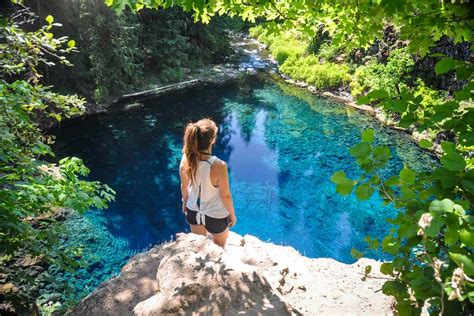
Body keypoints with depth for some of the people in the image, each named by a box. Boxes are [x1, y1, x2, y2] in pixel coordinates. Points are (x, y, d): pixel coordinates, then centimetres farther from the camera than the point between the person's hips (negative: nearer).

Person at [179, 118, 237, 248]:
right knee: (219, 248, 27)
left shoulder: (186, 159, -21)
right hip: (216, 216, -4)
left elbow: (184, 186, -4)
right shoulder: (219, 166, -35)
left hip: (193, 212, 4)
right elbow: (225, 196, -21)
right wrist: (232, 215, -2)